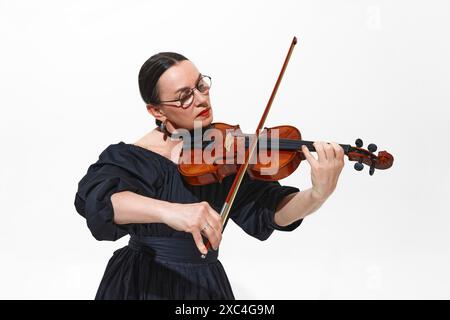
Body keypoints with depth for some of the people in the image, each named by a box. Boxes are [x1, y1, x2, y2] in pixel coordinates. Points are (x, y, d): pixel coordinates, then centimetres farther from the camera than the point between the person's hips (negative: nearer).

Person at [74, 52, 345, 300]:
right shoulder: (133, 157, -14)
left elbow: (267, 211, -15)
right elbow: (95, 198, -34)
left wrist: (318, 195, -35)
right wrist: (169, 210, -49)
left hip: (206, 285, 3)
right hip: (143, 286, -3)